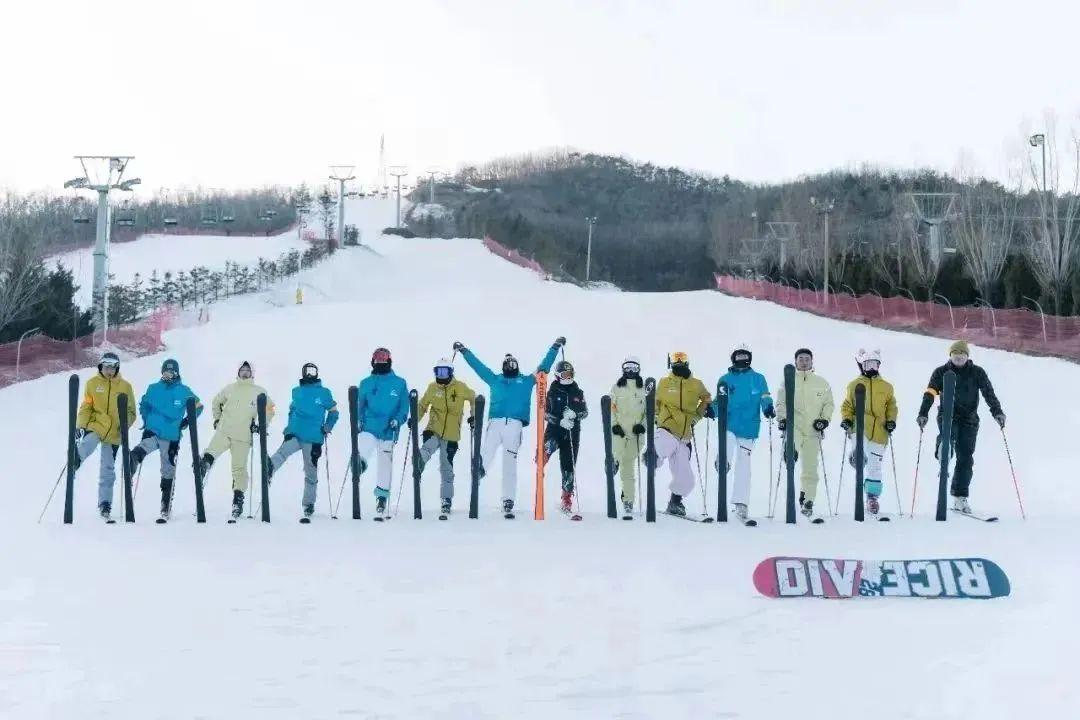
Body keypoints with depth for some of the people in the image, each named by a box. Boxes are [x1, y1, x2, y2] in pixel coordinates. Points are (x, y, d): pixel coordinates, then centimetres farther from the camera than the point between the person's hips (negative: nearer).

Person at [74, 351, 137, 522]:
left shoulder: (125, 386, 6)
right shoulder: (93, 383, 5)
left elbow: (131, 412, 9)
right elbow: (86, 407, 6)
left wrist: (124, 424, -10)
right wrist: (80, 425, -7)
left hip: (114, 433, 1)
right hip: (95, 426, -1)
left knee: (108, 470, 5)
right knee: (86, 446, -38)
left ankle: (105, 506, 11)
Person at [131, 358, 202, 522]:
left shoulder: (184, 391, 1)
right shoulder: (153, 389, 5)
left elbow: (198, 407, 12)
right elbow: (144, 405, 22)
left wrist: (186, 422, 2)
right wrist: (146, 420, 9)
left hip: (171, 438, 0)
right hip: (152, 433, 0)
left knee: (168, 472, 5)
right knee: (136, 454, -30)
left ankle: (166, 508, 12)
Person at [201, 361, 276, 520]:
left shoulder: (259, 392, 9)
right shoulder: (229, 388, 13)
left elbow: (269, 410, 15)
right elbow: (216, 401, 28)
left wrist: (261, 425, 4)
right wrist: (217, 419, 18)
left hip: (243, 436, -1)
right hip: (224, 431, 1)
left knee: (239, 468, -3)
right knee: (209, 455, -19)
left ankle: (238, 500, -5)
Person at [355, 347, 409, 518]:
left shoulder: (399, 384, 4)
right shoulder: (366, 383, 7)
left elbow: (404, 407, 4)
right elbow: (360, 406, 12)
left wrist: (397, 421, -13)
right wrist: (358, 422, -3)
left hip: (389, 431, 0)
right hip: (369, 427, 0)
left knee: (385, 463, 7)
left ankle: (382, 497, 17)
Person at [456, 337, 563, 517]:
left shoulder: (527, 381, 21)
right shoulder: (495, 379, 22)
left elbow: (544, 366, 25)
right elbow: (478, 365, 28)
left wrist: (555, 348, 26)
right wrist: (464, 351, 31)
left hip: (515, 424, -2)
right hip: (495, 422, 2)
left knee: (510, 464, -5)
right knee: (485, 455, -19)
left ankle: (508, 503, -4)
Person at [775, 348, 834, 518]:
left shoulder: (822, 383, 13)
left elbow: (829, 404, 15)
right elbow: (781, 403, 9)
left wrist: (824, 419, -1)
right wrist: (782, 418, -8)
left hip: (813, 430, 1)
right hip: (794, 426, -1)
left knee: (810, 468, 3)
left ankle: (808, 501, 10)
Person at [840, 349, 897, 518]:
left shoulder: (886, 387, 13)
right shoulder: (854, 385, 10)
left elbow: (891, 406, 18)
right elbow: (847, 406, 15)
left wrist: (891, 421, 2)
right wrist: (846, 419, -2)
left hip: (879, 432, 2)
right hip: (859, 428, -2)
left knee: (874, 467, 5)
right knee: (859, 457, -34)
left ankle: (872, 497, 17)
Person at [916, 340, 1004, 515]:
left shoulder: (977, 373, 7)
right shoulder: (941, 372, 5)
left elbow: (989, 393, -1)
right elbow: (930, 394, -4)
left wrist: (997, 412, -16)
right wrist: (923, 414, -18)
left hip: (969, 419, 1)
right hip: (948, 416, -1)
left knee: (966, 459, 0)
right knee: (947, 438, -36)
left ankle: (960, 497, 6)